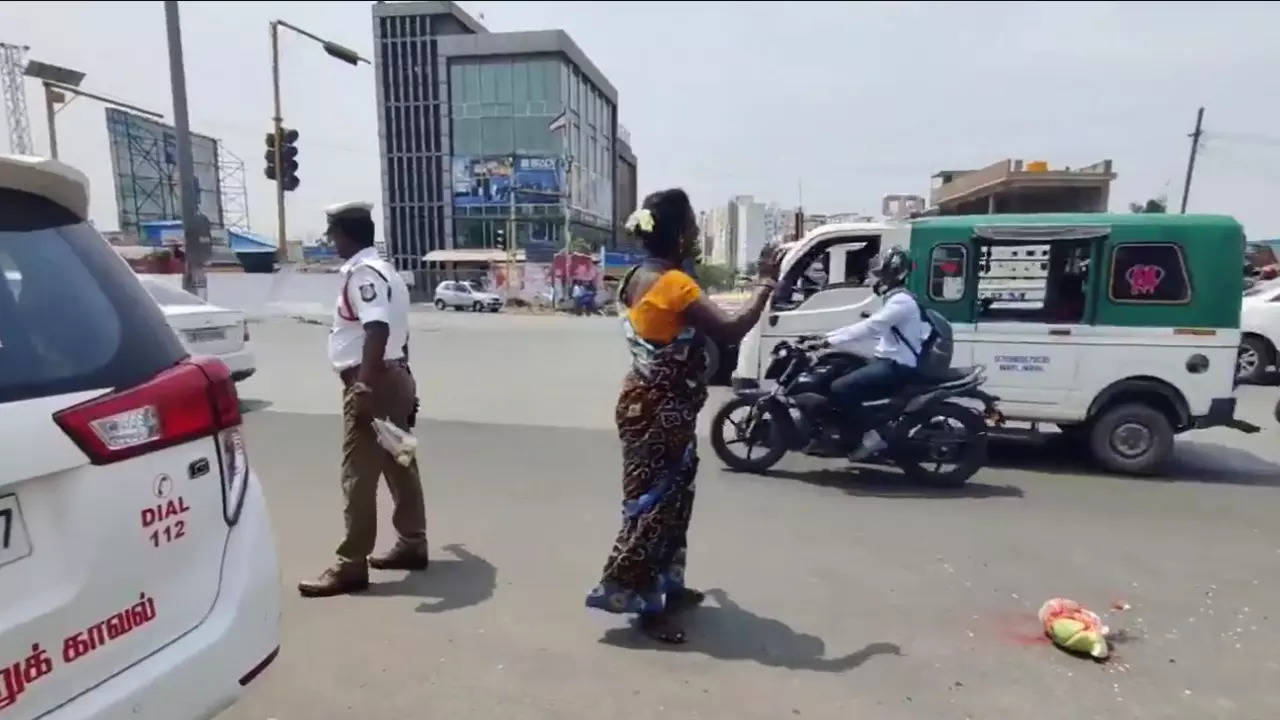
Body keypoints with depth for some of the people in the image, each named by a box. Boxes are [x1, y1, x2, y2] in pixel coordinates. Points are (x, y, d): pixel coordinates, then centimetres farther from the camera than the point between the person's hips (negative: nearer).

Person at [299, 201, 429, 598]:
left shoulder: (363, 273, -14)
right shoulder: (382, 269, 18)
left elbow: (378, 329, -28)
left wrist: (366, 387, -31)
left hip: (373, 381, -10)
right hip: (393, 376, 10)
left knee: (359, 474, -4)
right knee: (399, 465, 15)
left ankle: (351, 565, 3)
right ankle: (412, 544, 25)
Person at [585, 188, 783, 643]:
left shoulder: (639, 278, 8)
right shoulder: (673, 283, -21)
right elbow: (730, 331, -26)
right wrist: (766, 283, -15)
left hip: (649, 405, 10)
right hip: (661, 413, -10)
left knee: (668, 500, 19)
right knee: (654, 504, 1)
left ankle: (665, 587, 34)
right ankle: (645, 605, 15)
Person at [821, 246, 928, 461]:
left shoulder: (902, 301, -16)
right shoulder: (895, 300, 19)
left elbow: (869, 328, -26)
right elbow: (869, 326, 17)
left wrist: (831, 341, -26)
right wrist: (827, 336, 9)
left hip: (898, 367, -11)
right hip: (889, 361, 11)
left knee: (840, 388, -22)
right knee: (838, 373, 12)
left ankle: (870, 436, -14)